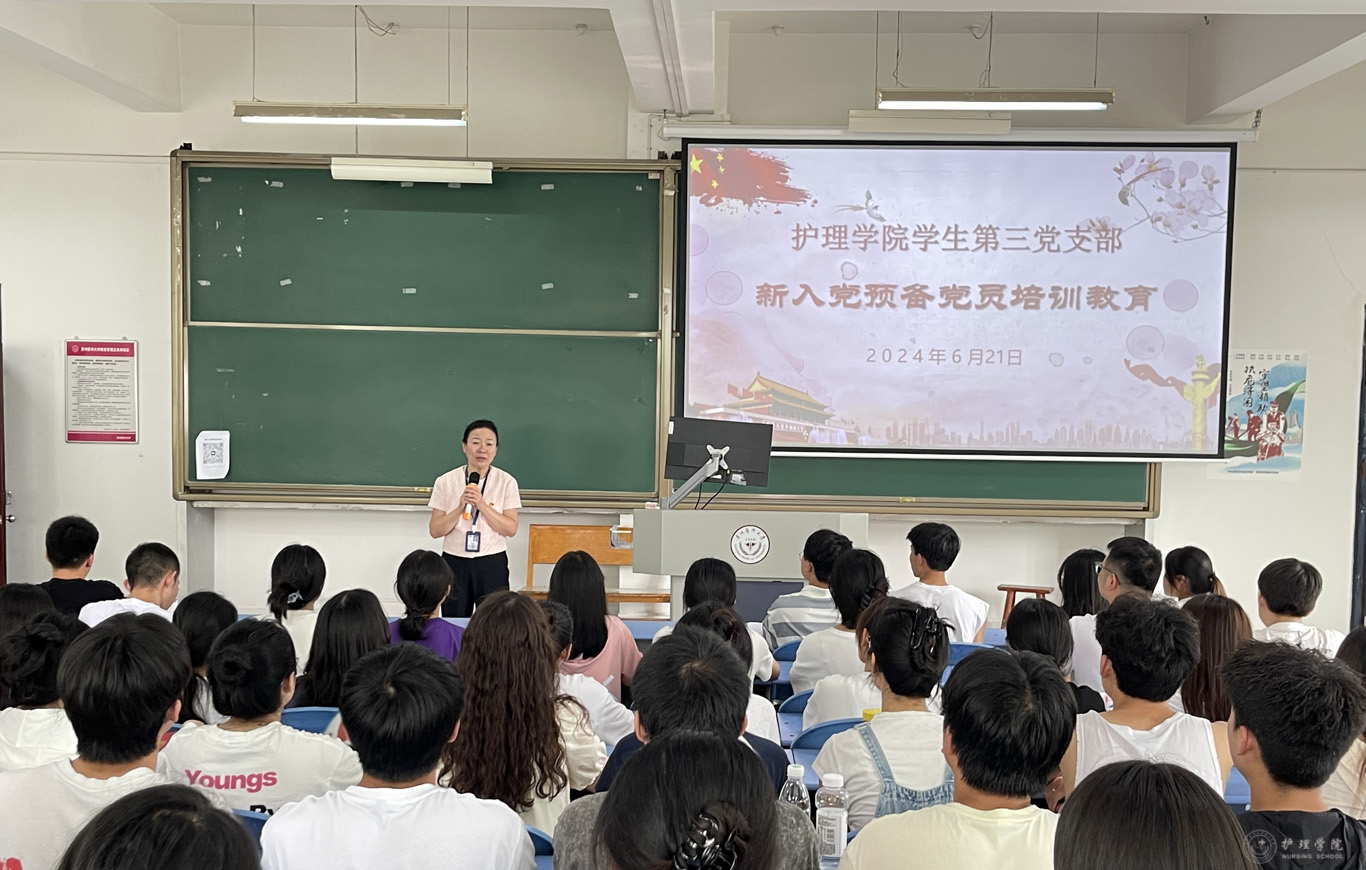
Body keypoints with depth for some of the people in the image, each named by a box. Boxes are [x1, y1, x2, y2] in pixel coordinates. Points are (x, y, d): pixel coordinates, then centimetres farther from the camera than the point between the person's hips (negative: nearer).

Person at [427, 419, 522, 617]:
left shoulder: (506, 482, -3)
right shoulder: (445, 482, -1)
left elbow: (511, 529, -8)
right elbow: (435, 530, -3)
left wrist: (482, 505, -18)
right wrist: (460, 508, -17)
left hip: (492, 563, -1)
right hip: (454, 562, 1)